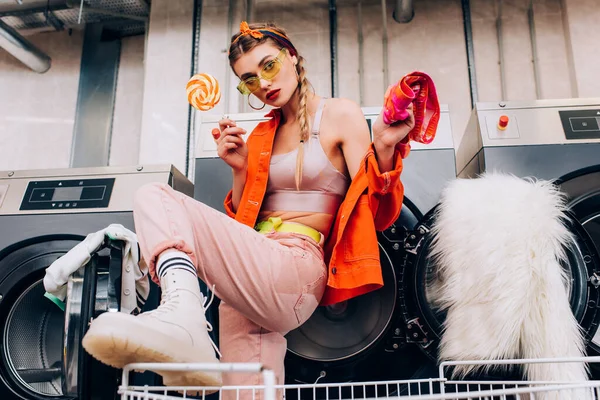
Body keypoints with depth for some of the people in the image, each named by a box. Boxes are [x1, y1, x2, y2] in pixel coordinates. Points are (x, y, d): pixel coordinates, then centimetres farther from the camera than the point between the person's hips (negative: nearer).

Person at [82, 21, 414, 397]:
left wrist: (384, 148, -23)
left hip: (295, 269, -6)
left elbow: (374, 213, -6)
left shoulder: (341, 114, 3)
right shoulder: (261, 135, 20)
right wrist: (240, 168, 3)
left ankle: (181, 311, -37)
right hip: (251, 284, 6)